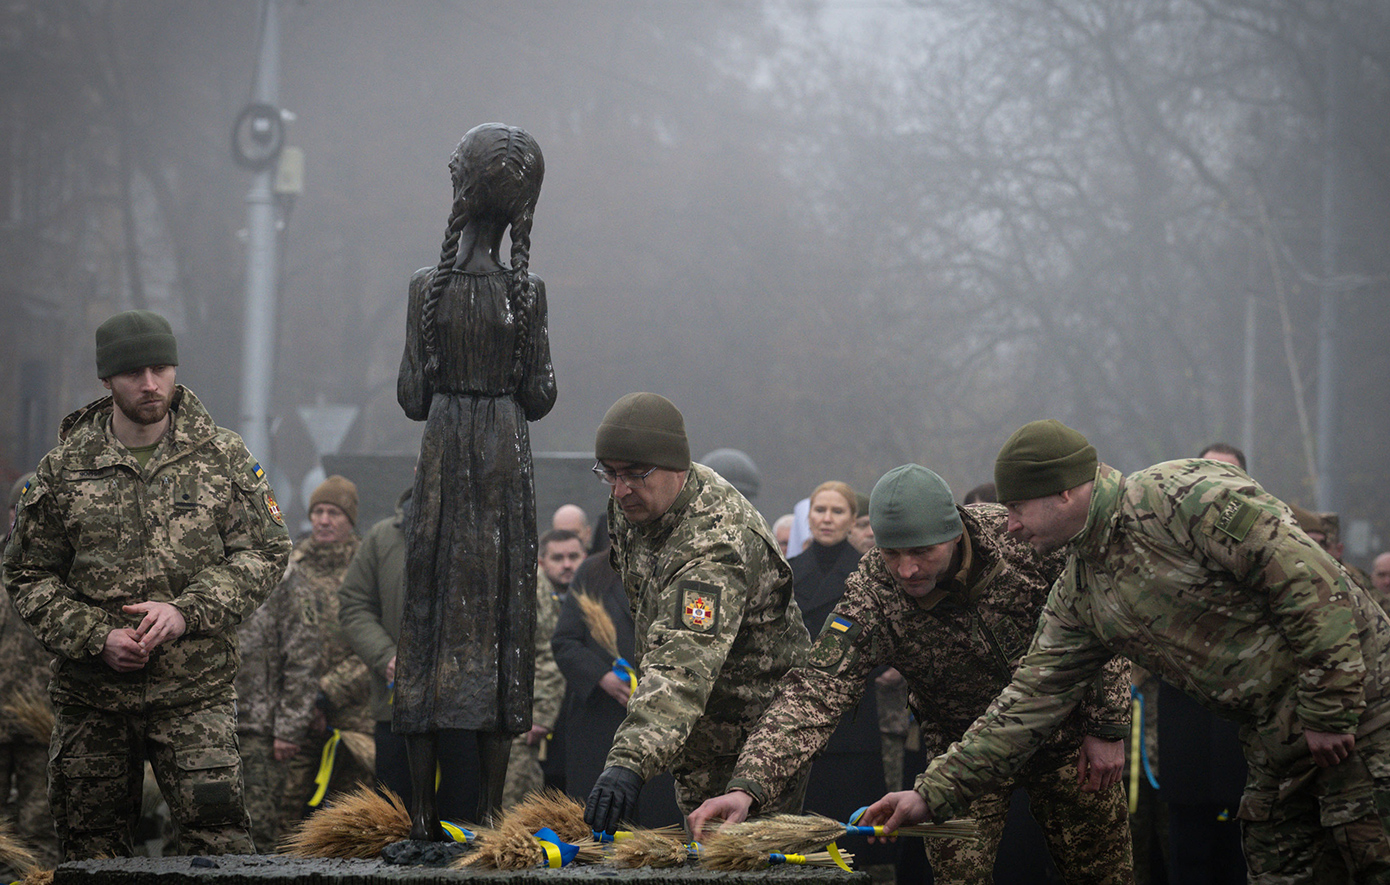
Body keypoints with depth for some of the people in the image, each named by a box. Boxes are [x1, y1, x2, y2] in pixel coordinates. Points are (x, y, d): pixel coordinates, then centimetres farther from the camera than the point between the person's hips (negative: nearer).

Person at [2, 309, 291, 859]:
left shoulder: (222, 457, 3)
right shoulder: (63, 469, 4)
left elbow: (266, 552, 3)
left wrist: (187, 611, -11)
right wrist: (96, 637, -9)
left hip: (195, 695, -1)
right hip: (91, 700, 2)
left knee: (217, 835, -14)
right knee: (90, 844, 7)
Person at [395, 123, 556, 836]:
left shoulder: (427, 288, -5)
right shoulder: (527, 290, -6)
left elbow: (412, 397, -1)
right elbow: (538, 398, -2)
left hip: (443, 459, 1)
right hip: (507, 462, 0)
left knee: (430, 614, 4)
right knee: (501, 620, 3)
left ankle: (423, 812, 3)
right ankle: (491, 811, 2)